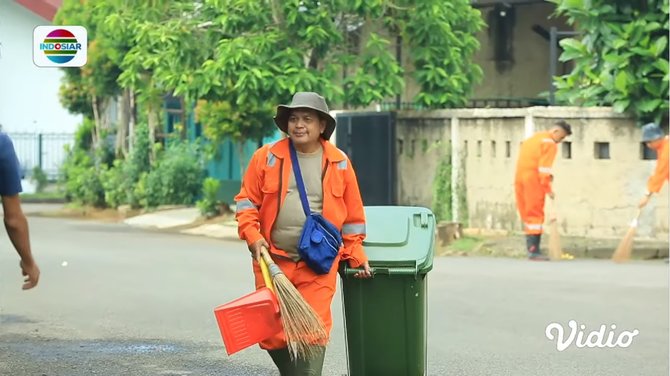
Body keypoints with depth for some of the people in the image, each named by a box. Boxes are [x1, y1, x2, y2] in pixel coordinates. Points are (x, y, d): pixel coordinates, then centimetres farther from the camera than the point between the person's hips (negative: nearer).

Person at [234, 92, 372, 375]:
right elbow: (246, 202, 7)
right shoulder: (266, 158, 2)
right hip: (273, 262, 1)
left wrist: (356, 257, 9)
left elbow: (352, 216, 10)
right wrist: (253, 236, -8)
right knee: (271, 334, 5)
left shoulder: (339, 163, 4)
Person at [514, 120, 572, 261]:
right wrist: (548, 188, -9)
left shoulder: (535, 137, 22)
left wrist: (547, 175, 9)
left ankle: (530, 248, 15)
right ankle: (534, 251, -8)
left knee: (527, 214, 12)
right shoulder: (550, 143, -6)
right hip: (533, 179, -8)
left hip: (519, 177, 8)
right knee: (535, 215, -5)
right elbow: (544, 167, -13)